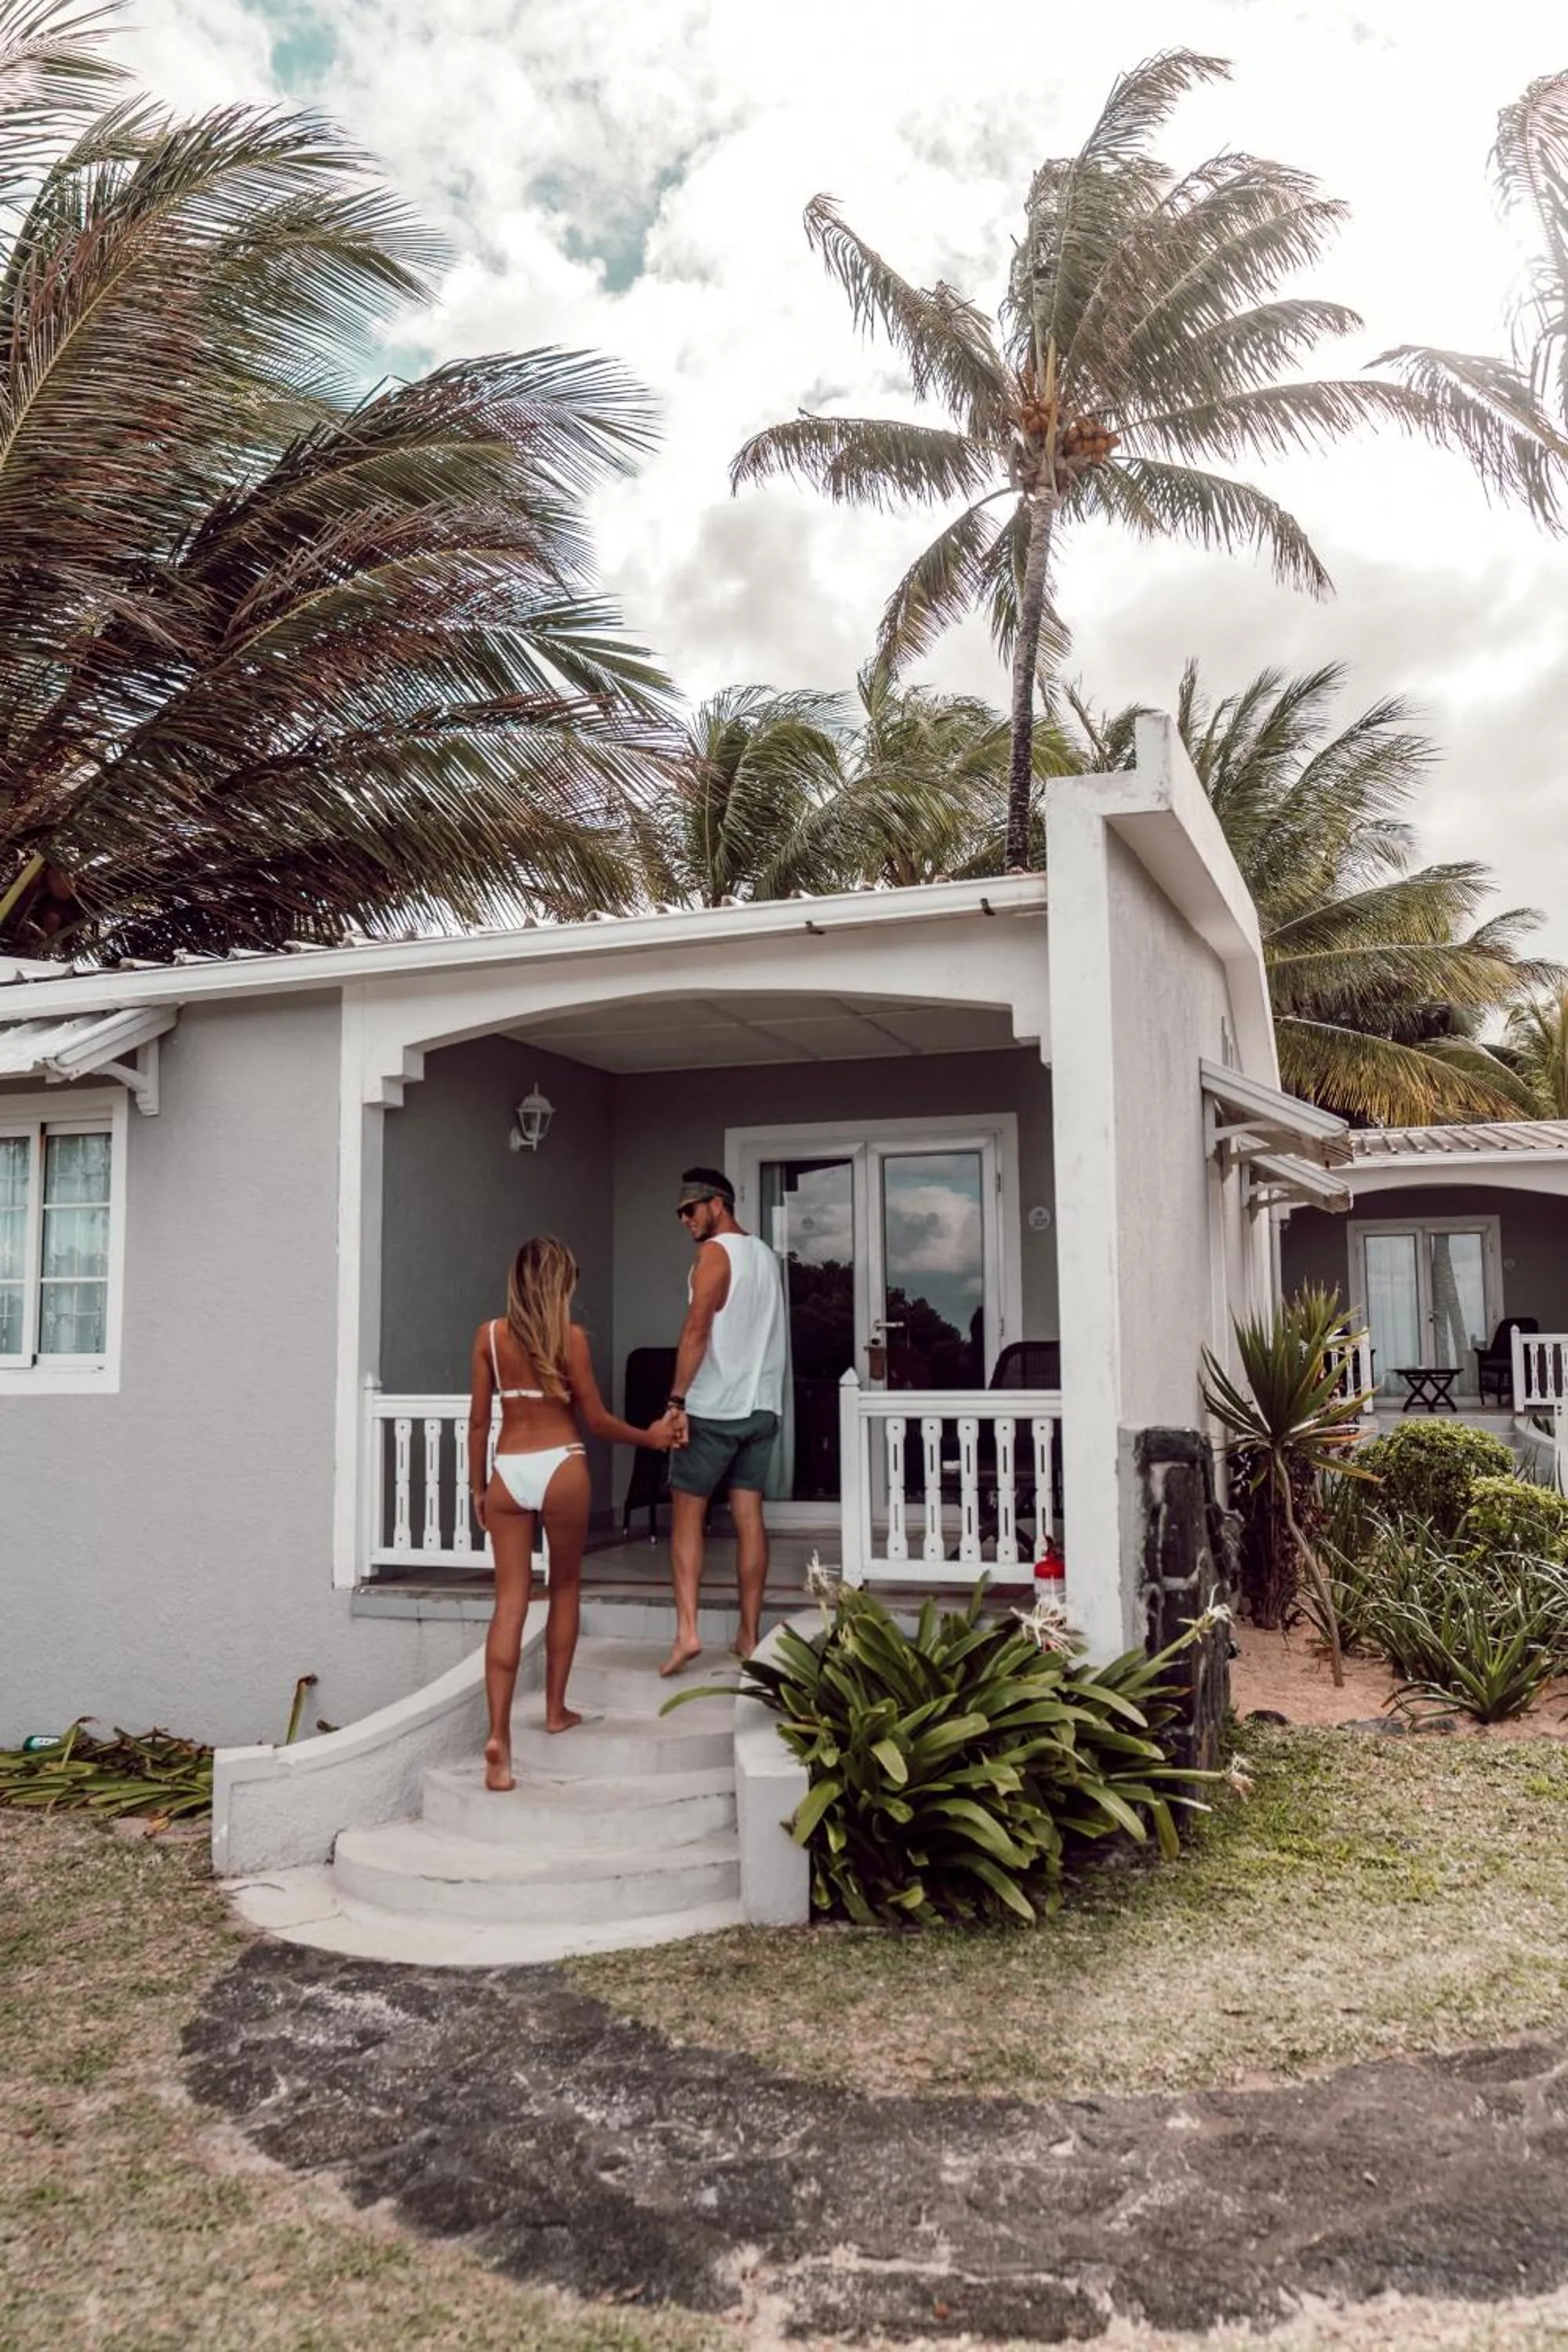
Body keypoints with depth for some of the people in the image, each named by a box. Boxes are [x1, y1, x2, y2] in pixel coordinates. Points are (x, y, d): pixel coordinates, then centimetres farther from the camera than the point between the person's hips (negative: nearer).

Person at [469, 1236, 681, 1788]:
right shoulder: (570, 1336, -6)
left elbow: (479, 1420, 6)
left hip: (508, 1470, 2)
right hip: (559, 1467, -2)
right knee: (565, 1586, 18)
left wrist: (477, 1487, 15)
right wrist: (649, 1437, 14)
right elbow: (595, 1420, -2)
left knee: (509, 1602, 0)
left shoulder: (489, 1335, 3)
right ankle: (555, 1709, 26)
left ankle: (498, 1735, -9)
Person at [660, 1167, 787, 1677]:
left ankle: (687, 1630, -10)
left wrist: (676, 1400, -20)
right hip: (762, 1406, 7)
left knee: (686, 1514, -1)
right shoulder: (766, 1256, 16)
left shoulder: (715, 1252, -9)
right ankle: (750, 1635, 9)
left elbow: (697, 1329, -19)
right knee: (749, 1515, 7)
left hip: (714, 1407, -7)